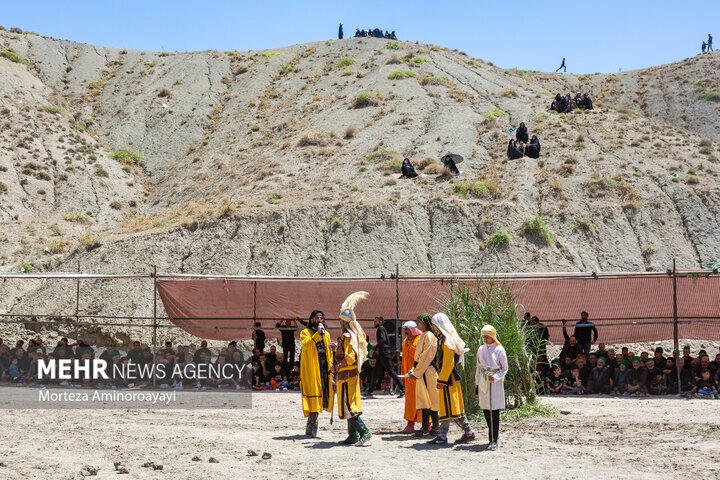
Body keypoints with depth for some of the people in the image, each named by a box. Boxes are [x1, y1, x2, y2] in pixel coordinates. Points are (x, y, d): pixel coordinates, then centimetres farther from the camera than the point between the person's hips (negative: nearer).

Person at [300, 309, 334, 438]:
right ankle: (313, 429, -12)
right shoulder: (305, 332, 3)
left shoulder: (326, 334, 20)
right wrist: (317, 334, -25)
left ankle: (310, 429, 16)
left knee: (322, 396, 6)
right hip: (310, 369, -6)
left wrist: (331, 368, 13)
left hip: (324, 369, 6)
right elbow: (306, 345, -18)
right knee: (313, 395, -12)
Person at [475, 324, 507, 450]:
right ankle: (492, 438, 17)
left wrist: (495, 377, -16)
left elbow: (504, 368, -1)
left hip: (495, 383, -5)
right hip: (483, 382, 5)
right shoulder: (481, 349, 11)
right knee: (486, 411, 6)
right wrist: (477, 385, 14)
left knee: (494, 411, -7)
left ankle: (494, 440, -4)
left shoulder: (499, 349, -4)